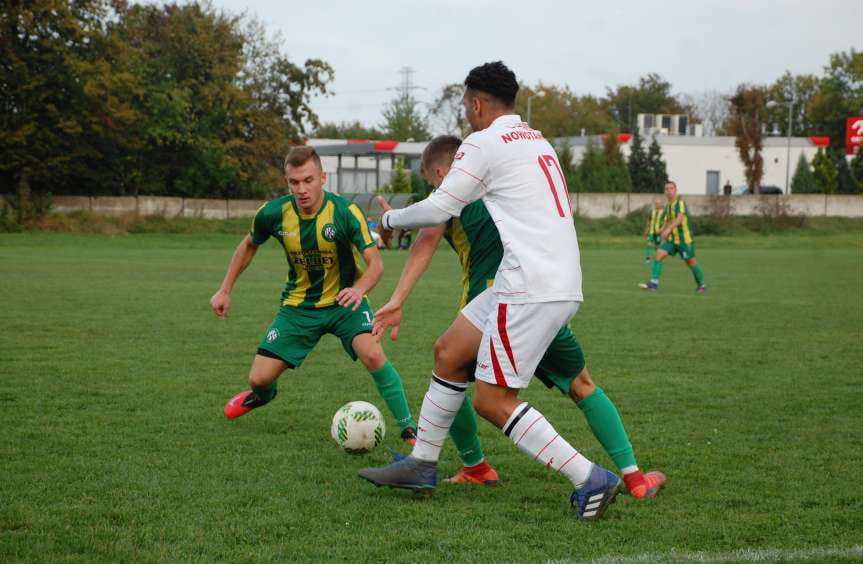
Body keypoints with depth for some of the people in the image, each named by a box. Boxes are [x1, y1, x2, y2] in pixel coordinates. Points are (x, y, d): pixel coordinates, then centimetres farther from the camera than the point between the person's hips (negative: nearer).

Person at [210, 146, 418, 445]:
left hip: (344, 301, -3)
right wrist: (225, 290, 8)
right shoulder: (273, 213, -15)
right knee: (259, 378, -1)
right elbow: (249, 245, 7)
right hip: (298, 305, 3)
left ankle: (408, 428, -16)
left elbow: (375, 262, -24)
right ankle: (262, 395, 40)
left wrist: (359, 289, -45)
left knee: (372, 354, -31)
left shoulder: (345, 212, -24)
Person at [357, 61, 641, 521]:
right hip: (559, 280, 10)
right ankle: (421, 465, 25)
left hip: (532, 288, -10)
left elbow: (439, 209, -4)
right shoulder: (536, 139, 19)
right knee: (449, 352, 17)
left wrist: (391, 219, 15)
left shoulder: (484, 143, -7)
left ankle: (590, 480, -7)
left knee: (492, 401, -5)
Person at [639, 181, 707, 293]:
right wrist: (663, 230, 10)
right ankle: (654, 283, -18)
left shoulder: (680, 202, -12)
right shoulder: (668, 206, 12)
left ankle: (701, 285, 24)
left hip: (684, 239, -7)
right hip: (671, 238, 7)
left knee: (691, 262, 5)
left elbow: (680, 218, -28)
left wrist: (669, 229, -39)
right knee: (659, 254, -12)